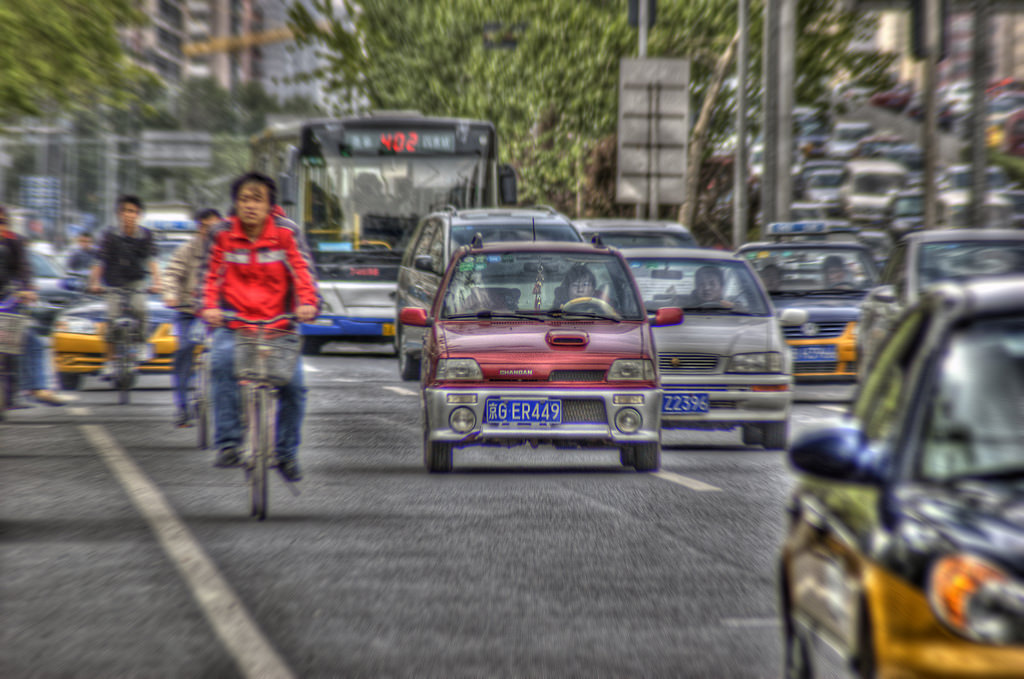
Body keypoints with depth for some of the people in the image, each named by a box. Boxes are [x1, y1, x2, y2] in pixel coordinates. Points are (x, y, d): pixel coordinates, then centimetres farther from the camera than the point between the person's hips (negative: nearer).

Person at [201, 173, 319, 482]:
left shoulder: (286, 232, 1)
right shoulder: (222, 234, 3)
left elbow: (302, 270, -5)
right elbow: (212, 275, 3)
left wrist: (308, 303, -22)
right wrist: (209, 307, -15)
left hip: (279, 323, 0)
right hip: (233, 322, 0)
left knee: (294, 384, -12)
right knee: (222, 361, -30)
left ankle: (286, 453, 11)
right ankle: (227, 444, -23)